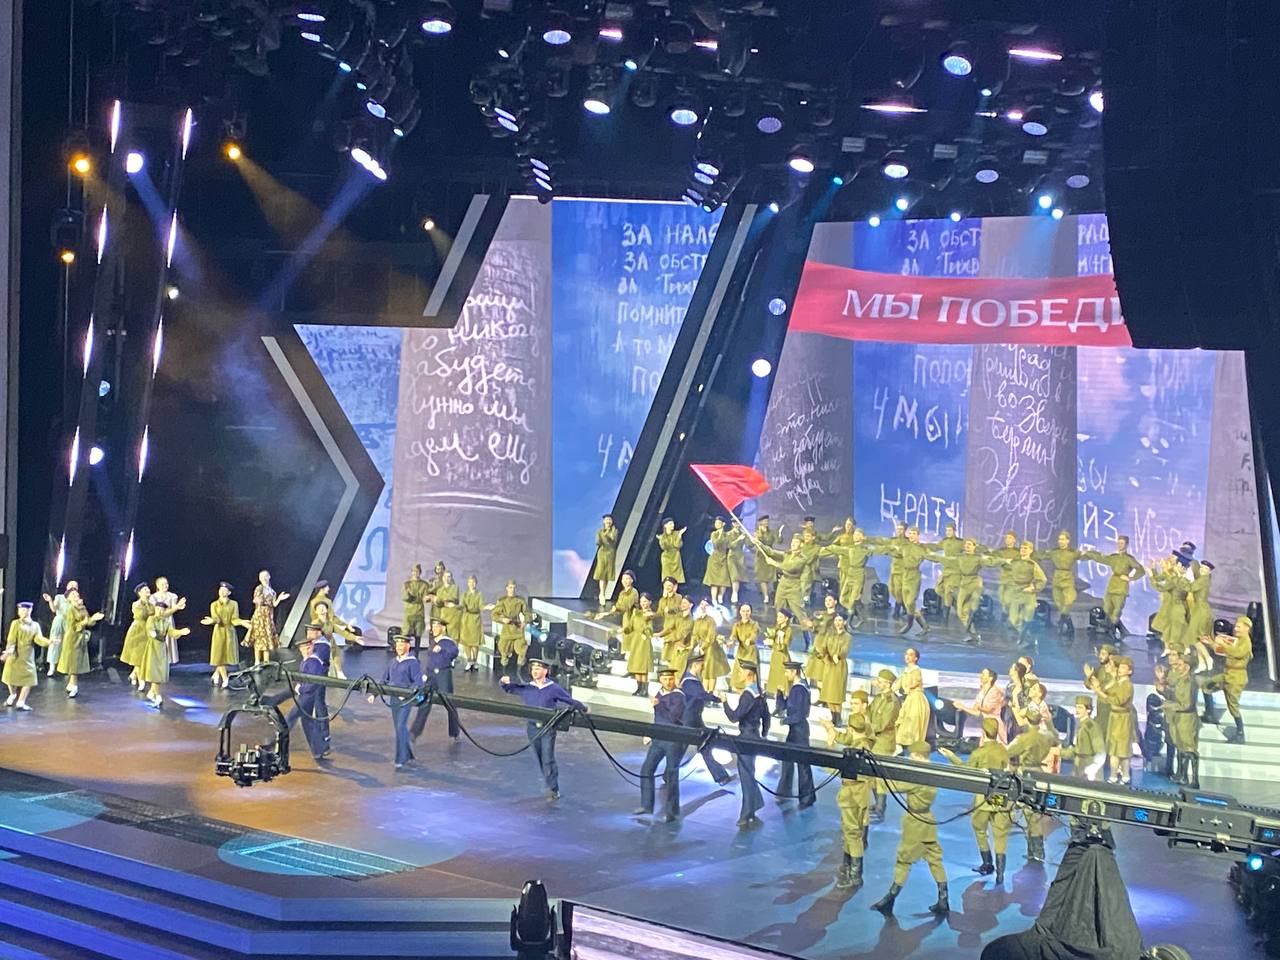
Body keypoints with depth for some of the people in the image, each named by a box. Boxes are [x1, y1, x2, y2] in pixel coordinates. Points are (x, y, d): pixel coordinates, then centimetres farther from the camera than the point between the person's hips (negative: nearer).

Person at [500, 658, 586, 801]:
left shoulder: (553, 688, -3)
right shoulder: (526, 688, 5)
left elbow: (570, 701, 4)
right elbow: (509, 688, 10)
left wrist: (583, 709, 5)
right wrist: (505, 682, -12)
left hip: (548, 728, -4)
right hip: (533, 728, 4)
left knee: (548, 760, -9)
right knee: (540, 760, 10)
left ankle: (553, 790, -4)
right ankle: (550, 786, 22)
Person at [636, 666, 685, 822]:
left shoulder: (679, 696, -14)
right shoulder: (659, 693, 9)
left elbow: (673, 717, -25)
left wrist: (658, 705, -22)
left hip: (674, 740, -7)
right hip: (659, 738, 7)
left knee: (671, 775, 0)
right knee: (647, 768, 6)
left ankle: (670, 811, 10)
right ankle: (647, 805, 18)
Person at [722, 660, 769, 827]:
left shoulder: (747, 694, -20)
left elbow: (735, 717, -21)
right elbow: (766, 716, 15)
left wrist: (725, 702, -10)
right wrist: (764, 736, 22)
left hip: (747, 738, -9)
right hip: (756, 737, 9)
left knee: (746, 776, -2)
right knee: (749, 774, 18)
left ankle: (747, 815, 3)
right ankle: (753, 810, 24)